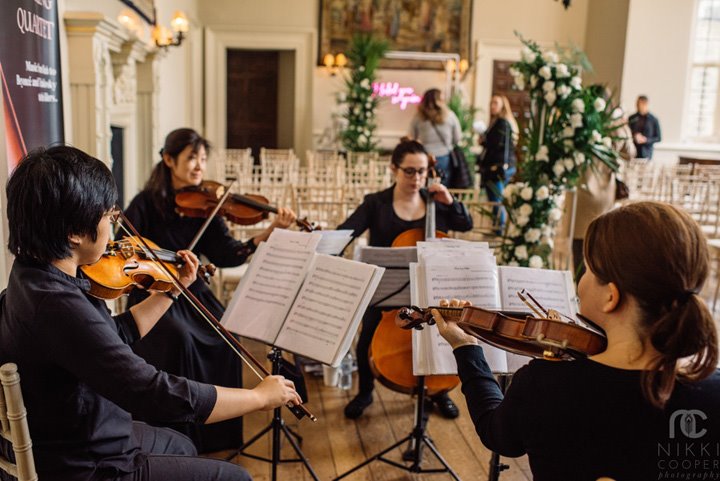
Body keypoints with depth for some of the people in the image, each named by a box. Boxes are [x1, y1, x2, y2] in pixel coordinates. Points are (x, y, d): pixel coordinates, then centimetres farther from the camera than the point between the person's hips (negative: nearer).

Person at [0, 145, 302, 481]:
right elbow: (162, 396, -35)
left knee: (182, 447, 31)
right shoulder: (57, 305, -34)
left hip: (70, 443, 9)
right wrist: (260, 396, -22)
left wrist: (175, 288, 14)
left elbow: (114, 336, 13)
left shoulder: (36, 275, -2)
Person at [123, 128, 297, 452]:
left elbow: (226, 255, -10)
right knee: (180, 338, -30)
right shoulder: (146, 203, -6)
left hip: (193, 294, 4)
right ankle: (178, 433, -11)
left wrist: (269, 232, -24)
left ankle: (218, 432, -3)